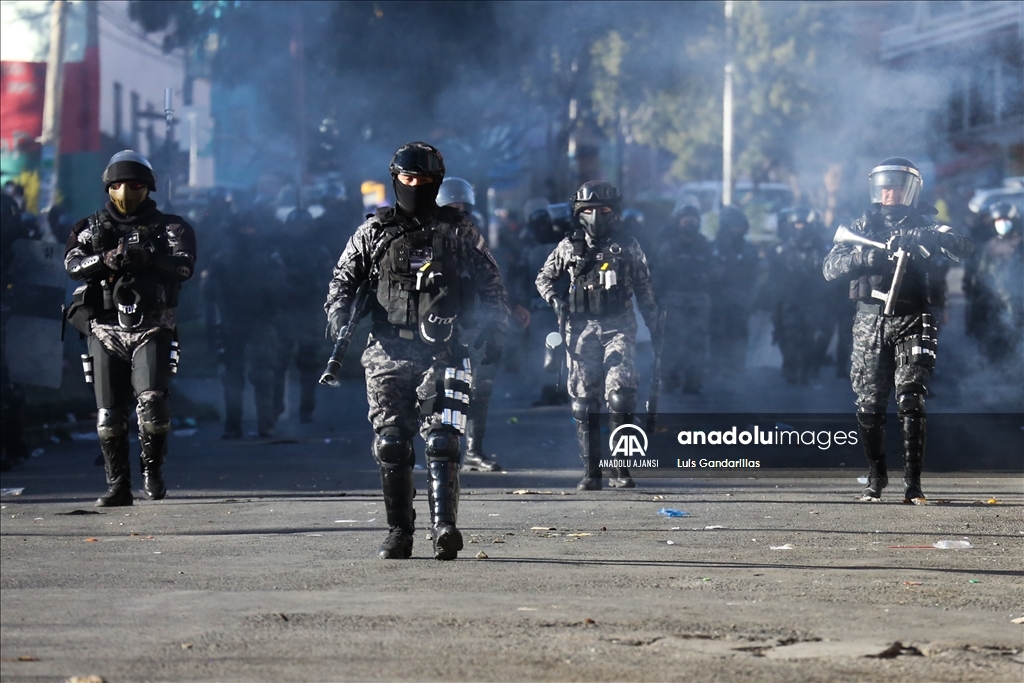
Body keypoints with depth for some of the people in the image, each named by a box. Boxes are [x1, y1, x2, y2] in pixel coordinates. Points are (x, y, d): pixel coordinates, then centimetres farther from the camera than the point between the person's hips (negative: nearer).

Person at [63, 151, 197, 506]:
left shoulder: (169, 226, 9)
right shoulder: (92, 227, 14)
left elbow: (184, 265, -9)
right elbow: (72, 263, -3)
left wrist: (148, 258, -26)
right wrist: (105, 260, -22)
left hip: (152, 330, -2)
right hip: (105, 331, 2)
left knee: (152, 401, -20)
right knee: (109, 416, 0)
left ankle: (152, 469, 1)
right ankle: (118, 486, 11)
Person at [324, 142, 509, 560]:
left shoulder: (458, 232, 10)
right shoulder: (373, 233, 12)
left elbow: (491, 285, 13)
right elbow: (343, 282, 13)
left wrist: (494, 330, -1)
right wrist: (339, 314, -8)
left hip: (440, 355, -2)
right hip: (387, 354, 2)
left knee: (441, 441, -14)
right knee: (390, 444, -1)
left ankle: (444, 527, -20)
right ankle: (399, 533, 7)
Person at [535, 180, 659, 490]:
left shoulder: (628, 247, 6)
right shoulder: (569, 248, 7)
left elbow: (645, 291, 12)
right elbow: (544, 278, 20)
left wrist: (655, 329, 11)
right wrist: (555, 300, 1)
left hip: (619, 329, -1)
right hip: (582, 330, 2)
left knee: (621, 394, -17)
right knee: (584, 403, 0)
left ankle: (620, 468, -10)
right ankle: (590, 472, 6)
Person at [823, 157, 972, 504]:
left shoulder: (923, 225, 8)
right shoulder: (863, 226, 13)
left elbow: (963, 248, -10)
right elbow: (831, 267, 2)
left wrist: (920, 238, -25)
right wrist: (867, 256, -17)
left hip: (911, 322, -2)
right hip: (870, 322, 2)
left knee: (911, 402, -11)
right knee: (869, 404, 1)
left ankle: (913, 483, -8)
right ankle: (876, 477, 17)